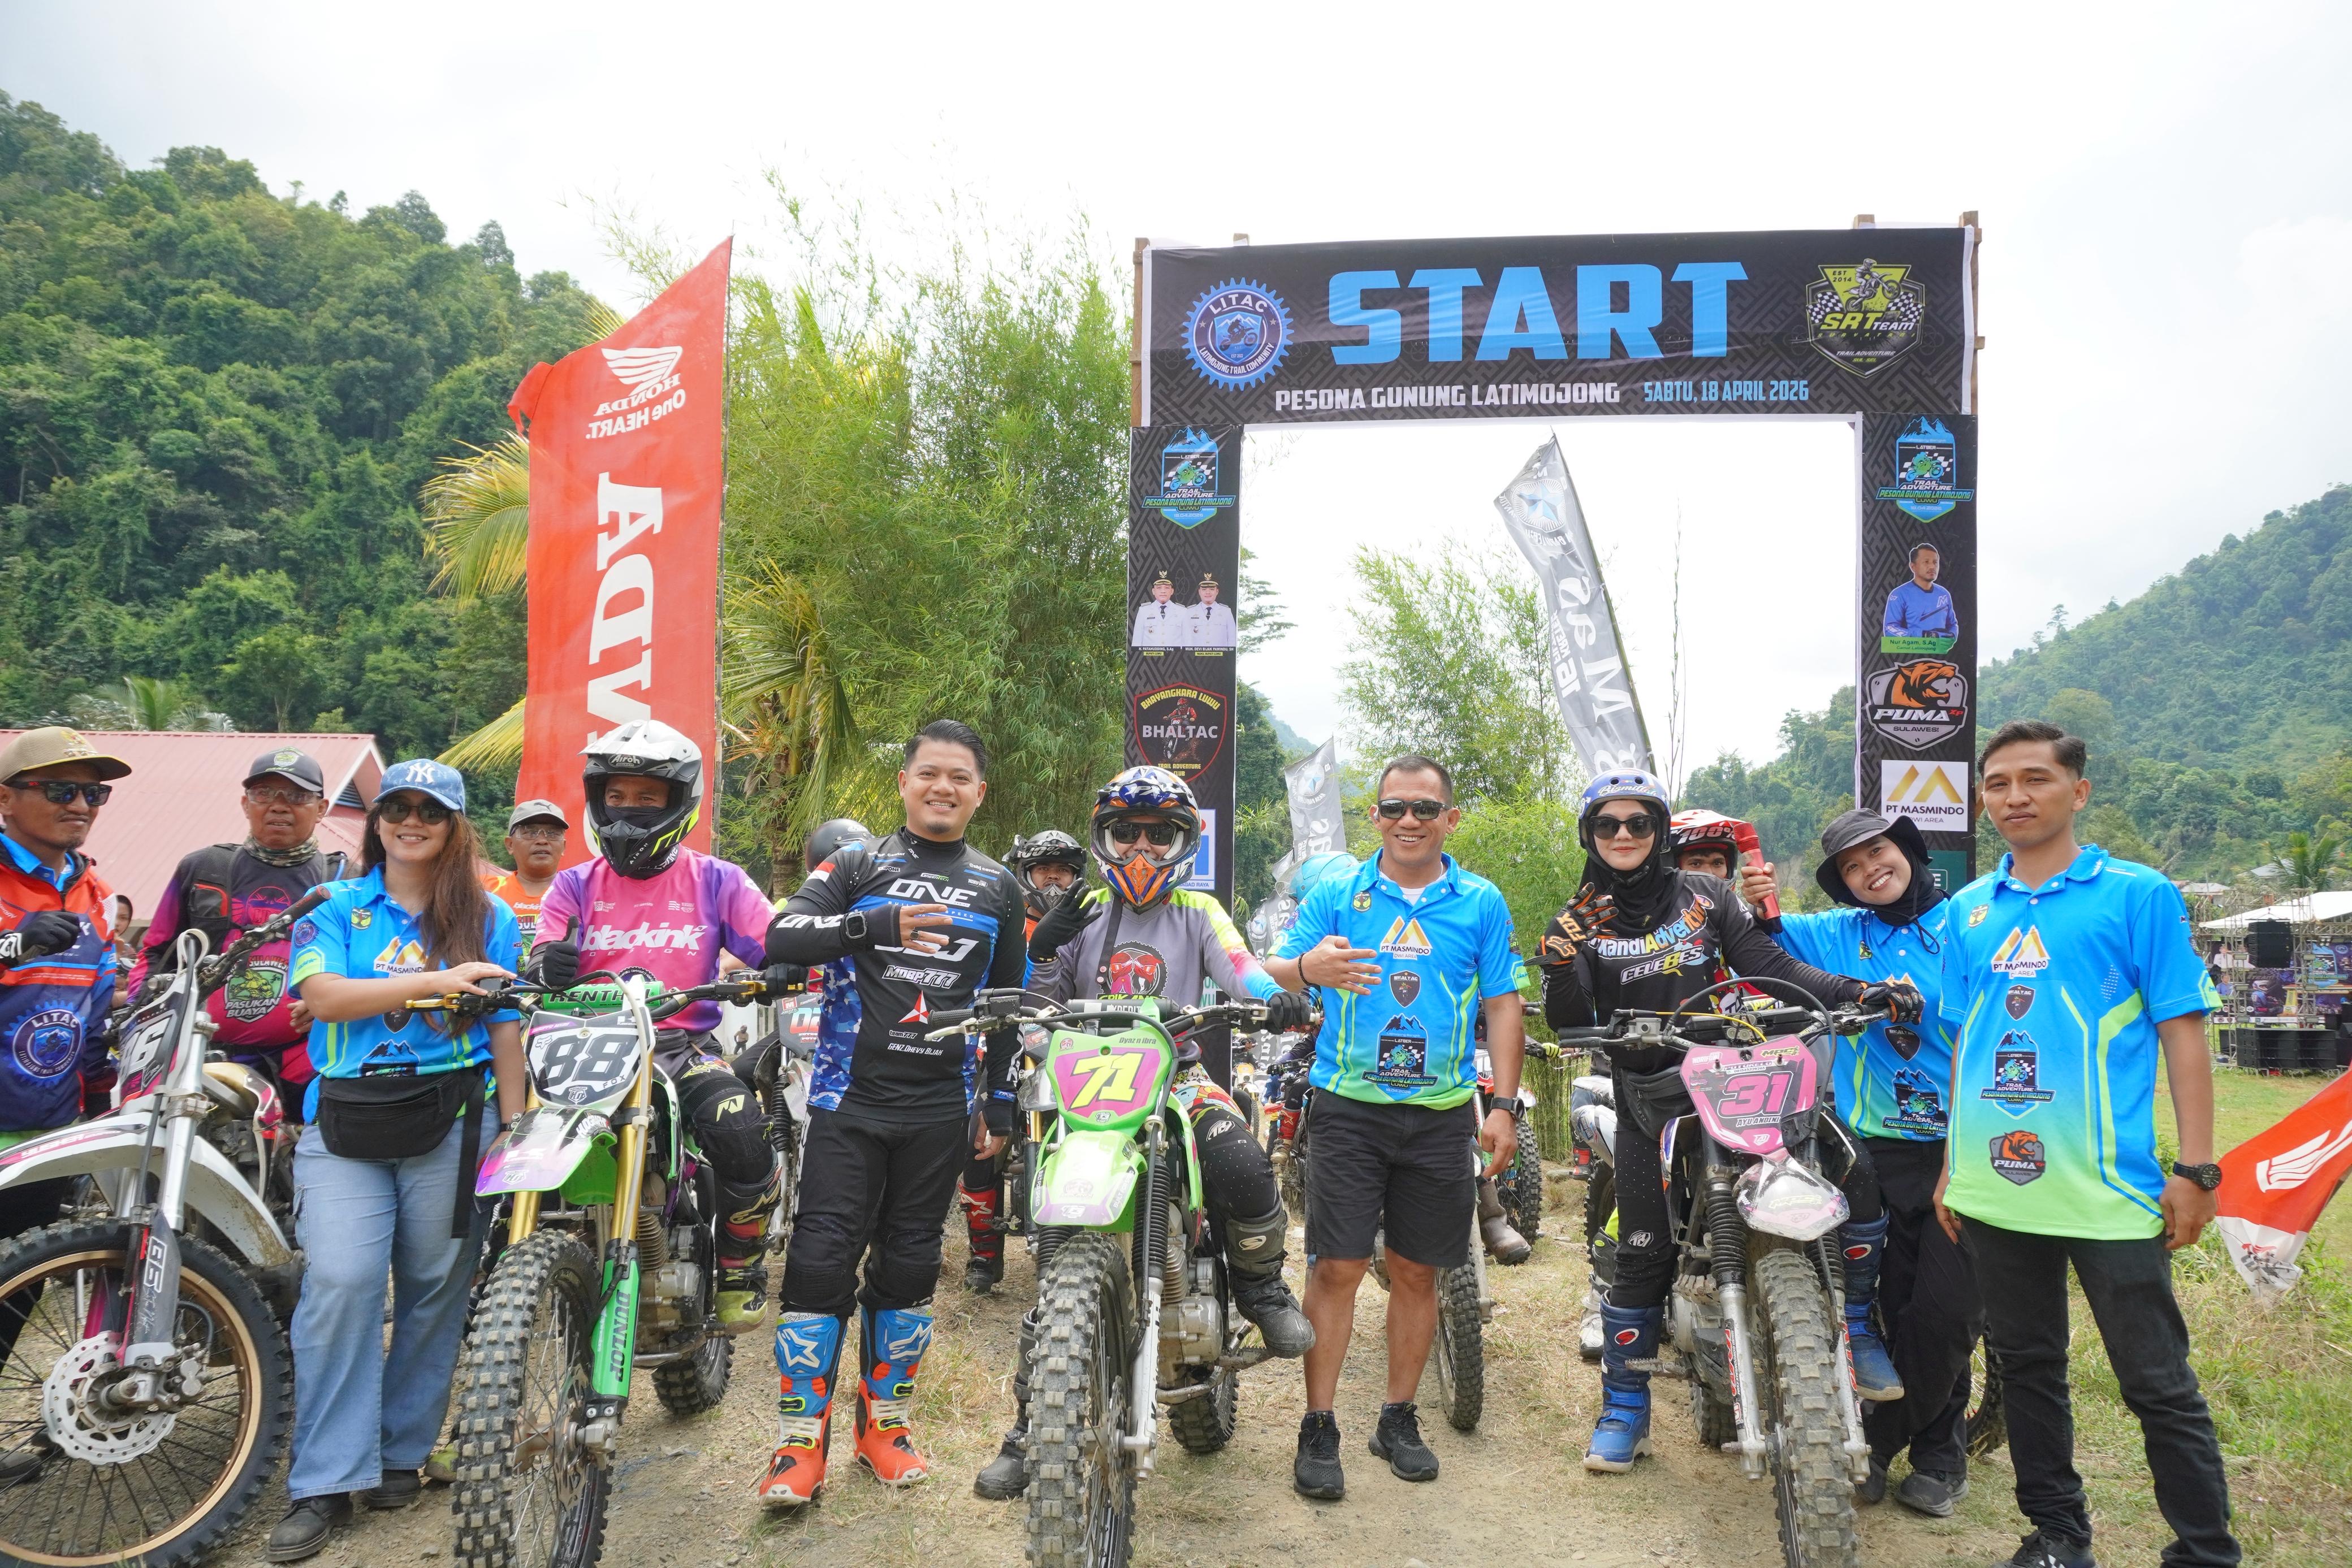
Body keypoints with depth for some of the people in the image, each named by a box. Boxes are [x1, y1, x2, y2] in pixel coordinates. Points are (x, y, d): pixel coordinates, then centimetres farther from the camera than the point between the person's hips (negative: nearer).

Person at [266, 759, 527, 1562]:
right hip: (344, 1119, 0)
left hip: (451, 1120, 1)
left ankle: (402, 1452, 20)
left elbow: (505, 1027, 9)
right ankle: (325, 1482, -2)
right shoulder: (334, 908, 9)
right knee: (339, 1280, -12)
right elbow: (321, 995, -8)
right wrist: (437, 980, -18)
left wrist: (513, 1127, 3)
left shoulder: (488, 917, 10)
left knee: (435, 1288, 4)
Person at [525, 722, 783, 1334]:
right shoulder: (575, 886, 13)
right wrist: (547, 967, -25)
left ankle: (739, 1263, -2)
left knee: (741, 1134, -29)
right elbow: (539, 967, 0)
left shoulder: (715, 881, 7)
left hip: (685, 1046, -2)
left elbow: (779, 947, -2)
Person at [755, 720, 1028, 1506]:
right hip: (850, 1095, -2)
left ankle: (885, 1419, 24)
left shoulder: (1000, 888, 12)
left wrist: (1002, 1107, 13)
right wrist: (879, 924, -25)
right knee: (821, 1258, -5)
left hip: (941, 1108, 2)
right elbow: (781, 938, -12)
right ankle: (801, 1438, 6)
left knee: (910, 1263, 10)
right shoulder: (857, 864, 4)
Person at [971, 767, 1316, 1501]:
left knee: (1242, 1165, -33)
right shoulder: (1083, 912, 13)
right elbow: (1042, 1006, 10)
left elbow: (1237, 966, -11)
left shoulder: (1197, 911, 9)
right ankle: (1029, 1428, 7)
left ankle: (1260, 1284, -2)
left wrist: (1275, 995, -33)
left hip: (1180, 1079, -1)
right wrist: (1043, 954, -10)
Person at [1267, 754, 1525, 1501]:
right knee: (1338, 1266, -4)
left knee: (1417, 1271, 9)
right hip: (1349, 1104, -1)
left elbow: (1503, 1005, 8)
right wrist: (1308, 968, -26)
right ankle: (1318, 1427, 7)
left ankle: (1399, 1418, 25)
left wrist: (1503, 1105, 1)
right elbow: (1273, 971, -2)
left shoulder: (1482, 903, 7)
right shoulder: (1336, 894, 4)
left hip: (1441, 1112, 2)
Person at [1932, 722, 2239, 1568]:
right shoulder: (1968, 911, 10)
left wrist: (2195, 1169, -9)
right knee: (2027, 1367, 14)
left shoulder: (2138, 894, -2)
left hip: (2108, 1189, -4)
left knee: (2159, 1383, 1)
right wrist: (1953, 1166, 14)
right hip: (1995, 1187, 5)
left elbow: (2182, 1031, -3)